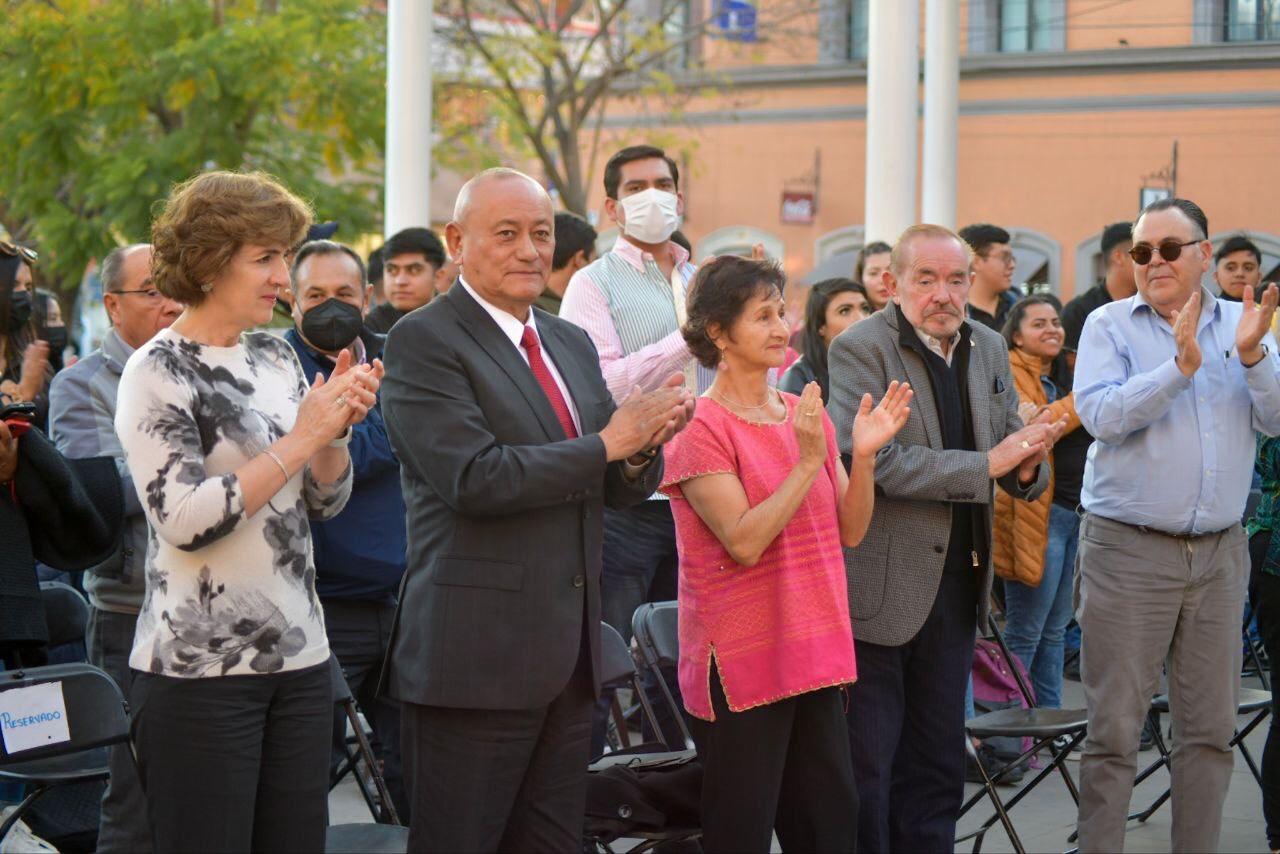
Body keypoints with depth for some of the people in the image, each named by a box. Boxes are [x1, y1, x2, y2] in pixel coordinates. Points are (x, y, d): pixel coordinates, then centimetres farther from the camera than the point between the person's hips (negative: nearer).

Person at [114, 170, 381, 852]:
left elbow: (326, 501, 14)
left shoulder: (274, 356, 12)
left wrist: (338, 426, -5)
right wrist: (301, 439, -16)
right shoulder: (157, 373, -8)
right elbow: (184, 520, -19)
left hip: (297, 654, 7)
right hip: (199, 668, -6)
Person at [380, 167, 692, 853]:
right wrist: (607, 443, -14)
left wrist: (646, 444, -7)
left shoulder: (572, 345, 16)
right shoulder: (424, 341, -8)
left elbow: (617, 488, 16)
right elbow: (474, 479, -19)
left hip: (567, 659, 8)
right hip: (475, 658, -7)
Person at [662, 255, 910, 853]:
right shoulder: (700, 427, -10)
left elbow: (849, 531, 8)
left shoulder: (806, 413, 10)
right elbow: (744, 542, -19)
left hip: (816, 649, 6)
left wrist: (863, 456, -6)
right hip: (742, 662, -6)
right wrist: (809, 461, -21)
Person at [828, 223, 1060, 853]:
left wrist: (1028, 469, -8)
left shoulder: (988, 349, 11)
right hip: (876, 592, -7)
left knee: (936, 770, 14)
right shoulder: (860, 349, -11)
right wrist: (985, 466, -23)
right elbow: (870, 458, -22)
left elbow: (1009, 448, 16)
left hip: (954, 586, 7)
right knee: (864, 774, -1)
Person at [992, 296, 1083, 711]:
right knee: (1025, 634, -5)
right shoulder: (1011, 374, -7)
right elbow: (1030, 427, -23)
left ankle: (1049, 714, 20)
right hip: (1036, 515, -9)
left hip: (1072, 512, 9)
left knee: (1054, 630, 13)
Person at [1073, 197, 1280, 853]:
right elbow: (1101, 416, -16)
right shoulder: (1108, 326, -1)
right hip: (1128, 548, -3)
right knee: (1114, 727, -2)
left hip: (1219, 550, 3)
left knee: (1210, 727, 8)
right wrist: (1180, 366, -24)